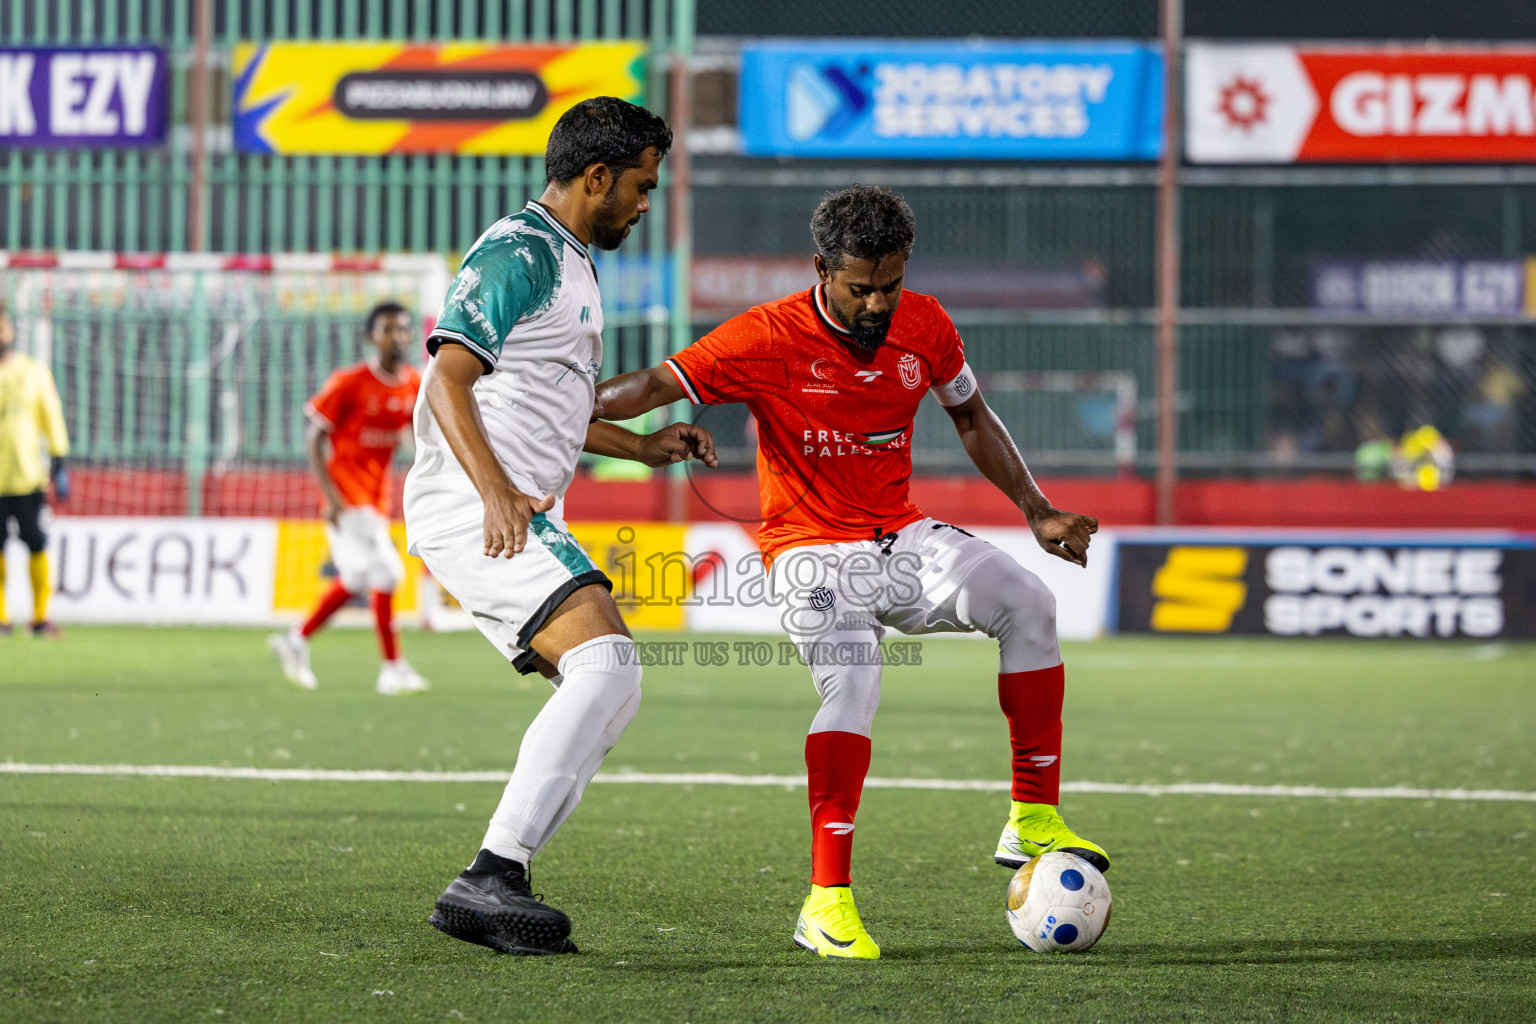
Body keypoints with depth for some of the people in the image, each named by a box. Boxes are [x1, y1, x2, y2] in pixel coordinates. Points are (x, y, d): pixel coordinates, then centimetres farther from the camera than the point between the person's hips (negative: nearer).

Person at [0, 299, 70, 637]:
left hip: (28, 477, 1)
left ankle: (40, 616, 2)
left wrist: (59, 466, 4)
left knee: (37, 546, -4)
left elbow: (52, 418, 11)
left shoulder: (34, 371, 9)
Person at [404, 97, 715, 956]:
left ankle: (493, 890, 7)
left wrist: (644, 447, 26)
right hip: (475, 509, -11)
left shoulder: (572, 265, 25)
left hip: (518, 516, 11)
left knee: (611, 691, 10)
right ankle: (491, 878, -28)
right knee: (608, 665, -23)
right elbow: (449, 377, -17)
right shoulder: (518, 254, -8)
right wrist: (497, 492, -28)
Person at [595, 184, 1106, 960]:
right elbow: (654, 386, -15)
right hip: (811, 548, -5)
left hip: (902, 538, 5)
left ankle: (1032, 821, -10)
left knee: (1027, 604, -18)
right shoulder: (769, 339, -15)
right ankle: (826, 902, -27)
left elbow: (971, 417, 16)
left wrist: (1036, 512, 9)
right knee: (854, 678, -30)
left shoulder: (925, 327, 0)